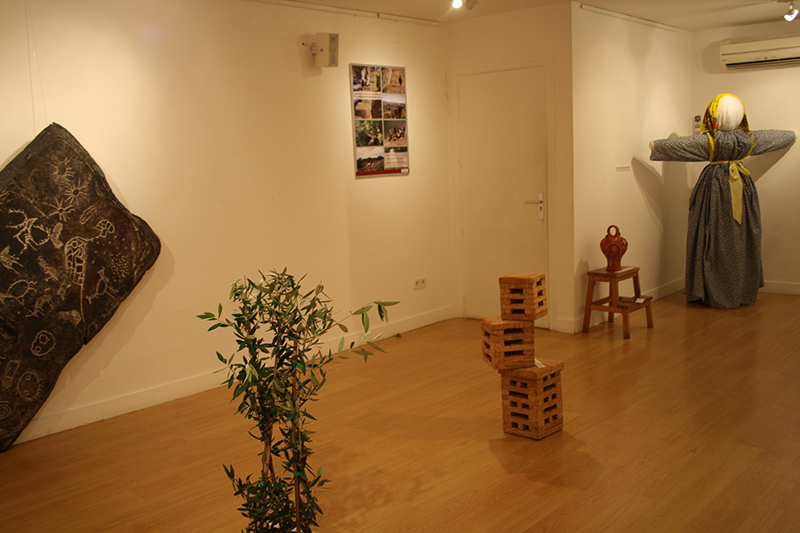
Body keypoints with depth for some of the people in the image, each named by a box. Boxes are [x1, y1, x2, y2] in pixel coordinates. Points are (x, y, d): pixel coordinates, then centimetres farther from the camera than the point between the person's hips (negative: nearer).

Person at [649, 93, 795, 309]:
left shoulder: (708, 141, -14)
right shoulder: (750, 139, -1)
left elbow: (674, 144, -12)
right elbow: (787, 137, 16)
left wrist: (655, 146, 5)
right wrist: (792, 135, 37)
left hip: (715, 188, -4)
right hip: (742, 188, 4)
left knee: (715, 240, 3)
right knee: (742, 239, 12)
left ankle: (717, 294, 7)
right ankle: (745, 292, 22)